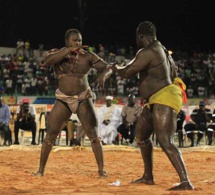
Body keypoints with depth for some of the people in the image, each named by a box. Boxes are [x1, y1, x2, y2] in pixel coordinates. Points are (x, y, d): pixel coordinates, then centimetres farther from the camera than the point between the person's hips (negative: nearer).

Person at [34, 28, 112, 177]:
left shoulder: (88, 56, -4)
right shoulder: (57, 53, -3)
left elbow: (107, 68, -6)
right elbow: (47, 61, -25)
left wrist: (102, 75, -30)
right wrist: (69, 50, -29)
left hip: (84, 99, 0)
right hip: (63, 101, 0)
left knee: (93, 135, -8)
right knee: (50, 135, -3)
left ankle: (101, 169, -1)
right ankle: (41, 169, 8)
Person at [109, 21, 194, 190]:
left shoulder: (147, 52, -16)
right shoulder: (160, 49, 16)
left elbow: (126, 73, -15)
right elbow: (173, 69, 31)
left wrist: (116, 68, 8)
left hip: (164, 99, -11)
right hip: (157, 101, 11)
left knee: (165, 142, -20)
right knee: (141, 135, 21)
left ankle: (186, 182, -27)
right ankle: (148, 177, 29)